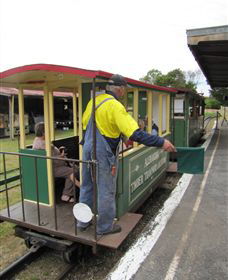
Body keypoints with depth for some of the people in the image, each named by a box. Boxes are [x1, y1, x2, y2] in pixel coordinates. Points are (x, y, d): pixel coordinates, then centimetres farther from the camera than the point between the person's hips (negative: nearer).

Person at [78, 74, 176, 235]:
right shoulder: (115, 106, -19)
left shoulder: (94, 101, 3)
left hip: (88, 149, 8)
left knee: (86, 187, 19)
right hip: (103, 154, -7)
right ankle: (105, 227, 26)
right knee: (106, 191, 9)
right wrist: (161, 142, -22)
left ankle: (82, 222, 35)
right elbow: (136, 134, -26)